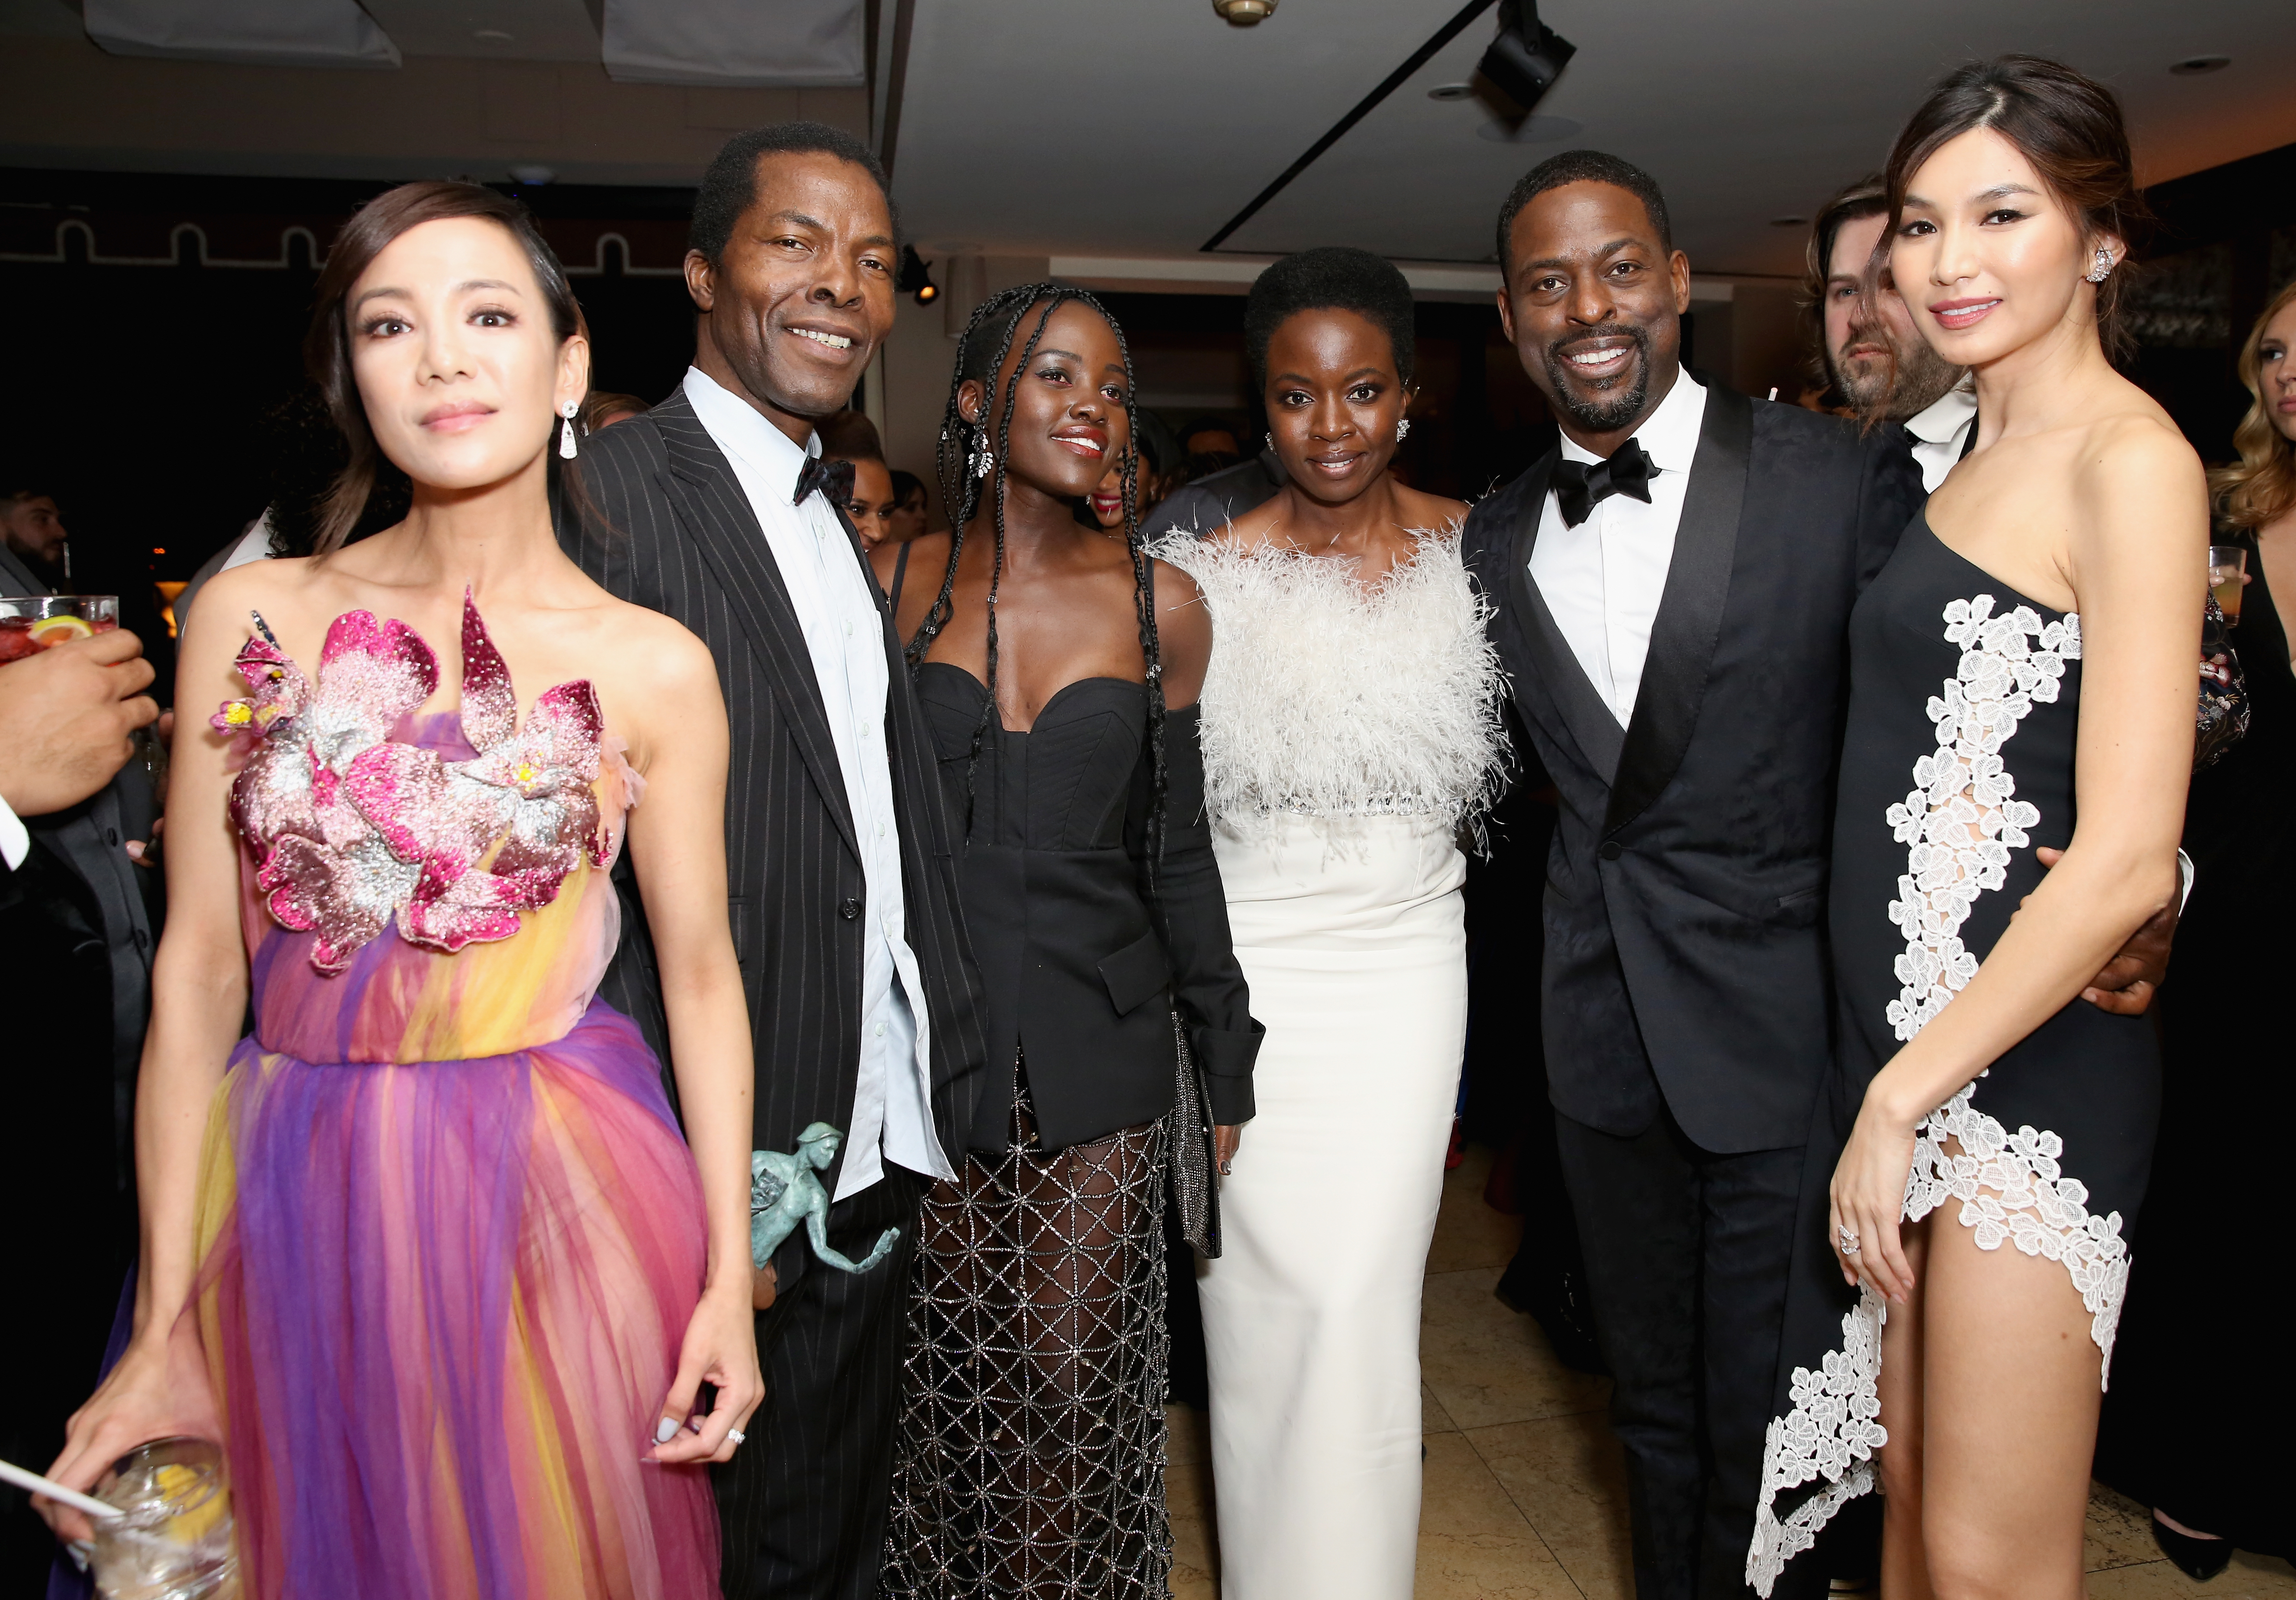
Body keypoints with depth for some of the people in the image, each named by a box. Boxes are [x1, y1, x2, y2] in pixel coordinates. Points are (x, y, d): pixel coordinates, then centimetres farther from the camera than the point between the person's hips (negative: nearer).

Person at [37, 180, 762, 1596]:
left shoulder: (655, 668, -3)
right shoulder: (251, 617, 0)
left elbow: (700, 968, 1)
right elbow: (199, 969, 0)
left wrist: (729, 1278, -4)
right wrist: (163, 1327, 0)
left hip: (557, 1206, -1)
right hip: (288, 1210, 2)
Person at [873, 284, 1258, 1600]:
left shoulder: (1162, 606, 1)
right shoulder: (891, 585, 0)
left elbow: (1179, 849, 6)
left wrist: (1228, 1057, 7)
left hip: (1100, 1044, 0)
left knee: (1072, 1384, 4)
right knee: (955, 1377, 12)